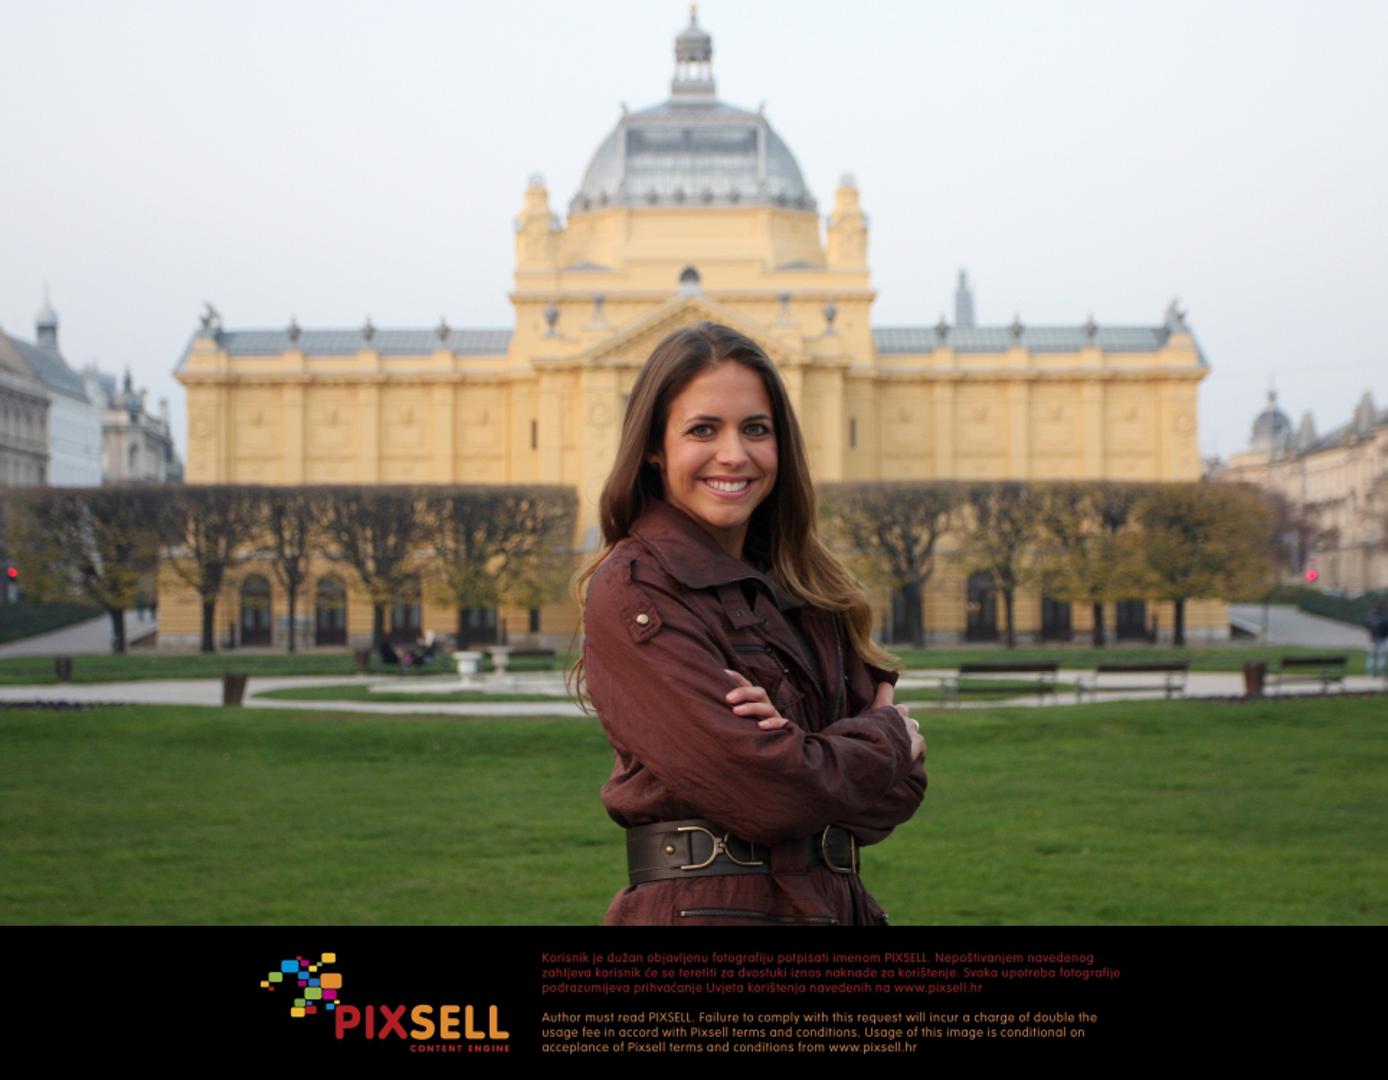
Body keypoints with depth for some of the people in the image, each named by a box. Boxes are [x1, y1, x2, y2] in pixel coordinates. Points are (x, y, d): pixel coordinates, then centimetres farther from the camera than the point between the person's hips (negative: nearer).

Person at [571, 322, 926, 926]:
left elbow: (902, 785, 4)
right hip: (704, 907, -6)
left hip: (834, 903, 6)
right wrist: (886, 736, -3)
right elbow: (763, 790, -20)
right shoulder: (631, 589, -12)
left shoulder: (805, 587, 9)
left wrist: (799, 743, -15)